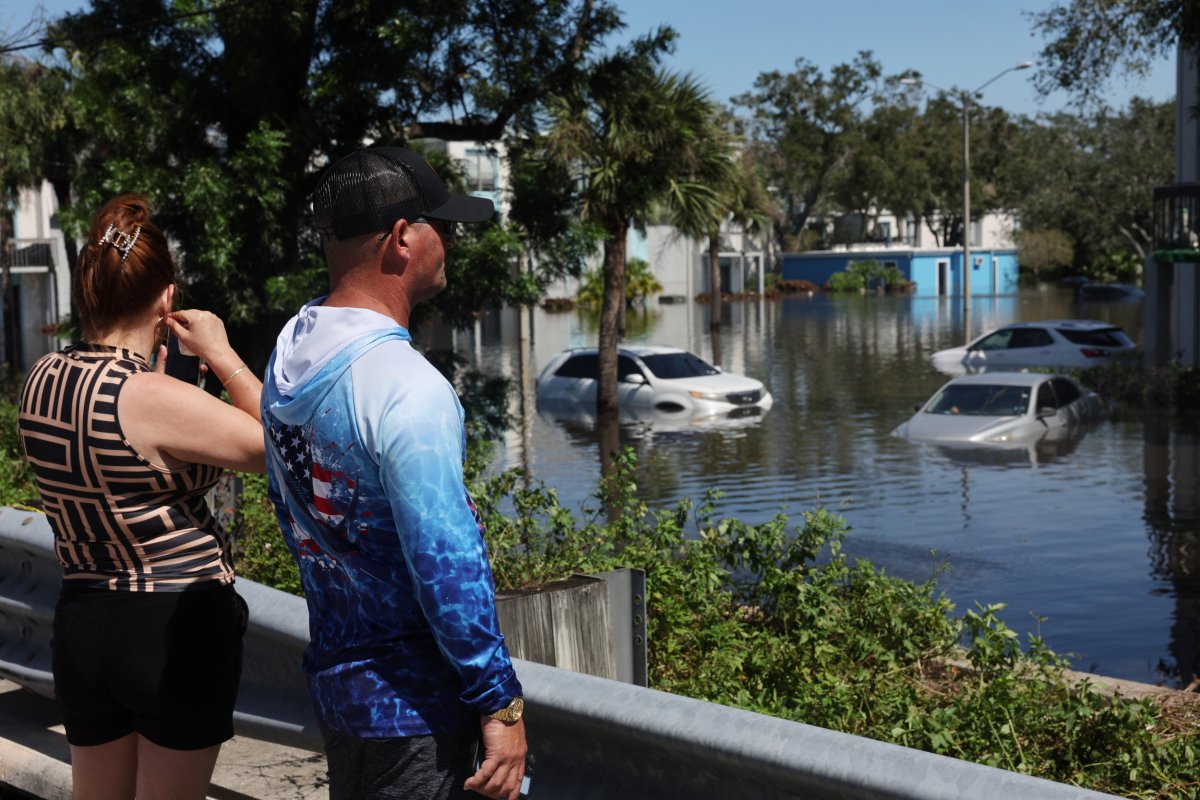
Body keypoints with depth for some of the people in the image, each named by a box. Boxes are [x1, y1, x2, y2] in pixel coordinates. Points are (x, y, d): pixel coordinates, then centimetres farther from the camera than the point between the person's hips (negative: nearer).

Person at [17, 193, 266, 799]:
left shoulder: (41, 379, 1)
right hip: (178, 628, -7)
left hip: (81, 625, 7)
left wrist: (147, 360, 15)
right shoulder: (153, 398, -22)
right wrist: (223, 356, -9)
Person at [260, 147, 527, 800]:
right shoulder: (404, 386, -24)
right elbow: (447, 561, -24)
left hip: (334, 673, 9)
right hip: (410, 700, -9)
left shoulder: (288, 357, 5)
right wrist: (499, 702, -17)